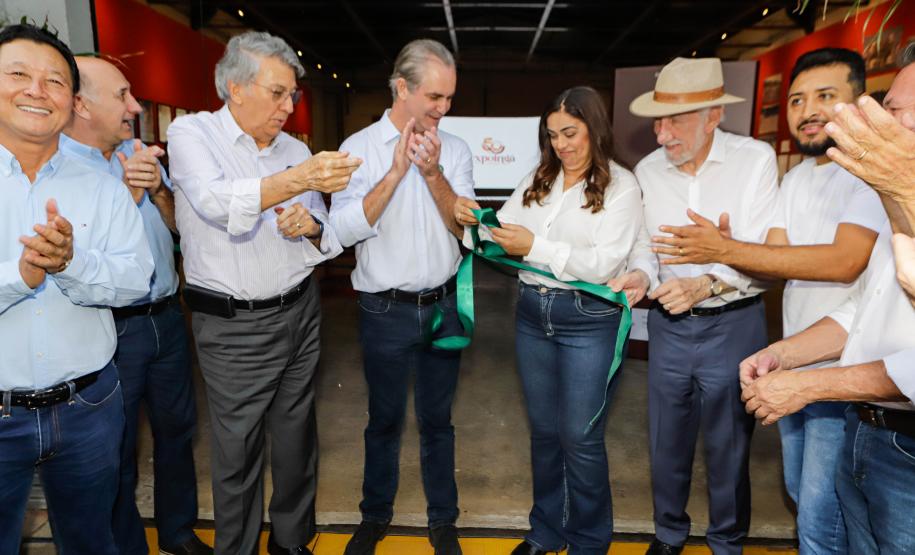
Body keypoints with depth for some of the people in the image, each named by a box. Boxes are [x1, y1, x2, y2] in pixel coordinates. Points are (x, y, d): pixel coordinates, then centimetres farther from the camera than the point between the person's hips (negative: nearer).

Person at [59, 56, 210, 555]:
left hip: (166, 317, 6)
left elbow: (176, 223, 8)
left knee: (176, 429, 19)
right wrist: (128, 191, -22)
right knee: (116, 453, 12)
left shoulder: (139, 153, 5)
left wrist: (158, 189, -11)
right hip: (111, 331, -6)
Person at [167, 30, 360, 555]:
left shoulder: (296, 149, 8)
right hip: (234, 326, -4)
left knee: (297, 436, 14)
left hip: (301, 311, 5)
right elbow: (218, 204, -26)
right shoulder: (192, 132, -5)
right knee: (239, 449, 7)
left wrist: (311, 228, -12)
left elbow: (328, 238, 11)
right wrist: (300, 179, -38)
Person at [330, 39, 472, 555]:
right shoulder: (359, 148, -6)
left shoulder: (456, 149, 1)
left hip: (444, 305, 2)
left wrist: (433, 173, -19)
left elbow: (463, 227, -5)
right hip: (386, 311, -1)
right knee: (385, 420, 14)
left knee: (438, 419, 15)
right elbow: (346, 229, -16)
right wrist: (396, 170, -21)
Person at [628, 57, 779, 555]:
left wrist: (707, 284, -29)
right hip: (668, 326, 3)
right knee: (666, 442, 16)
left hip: (733, 324, -3)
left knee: (728, 447, 12)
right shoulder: (647, 170, 0)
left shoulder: (755, 159, -10)